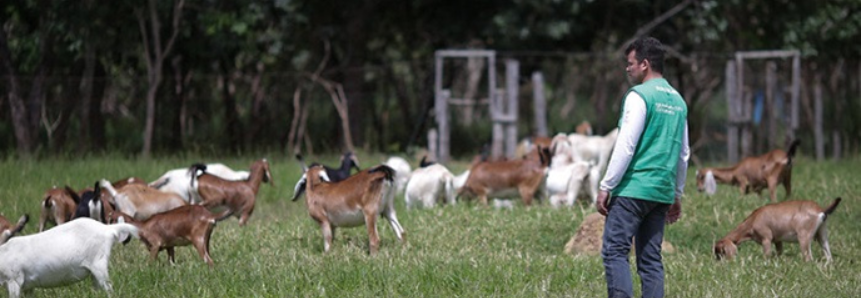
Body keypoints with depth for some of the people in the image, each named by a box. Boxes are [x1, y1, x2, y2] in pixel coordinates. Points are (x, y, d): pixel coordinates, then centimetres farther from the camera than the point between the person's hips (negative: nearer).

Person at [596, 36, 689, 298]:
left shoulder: (639, 96, -8)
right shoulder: (678, 101, 16)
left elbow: (625, 146, -14)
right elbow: (684, 154, 20)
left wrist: (606, 187, -11)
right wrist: (677, 195, 27)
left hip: (633, 188, -8)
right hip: (662, 192, 8)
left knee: (615, 251, -8)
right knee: (651, 259, 8)